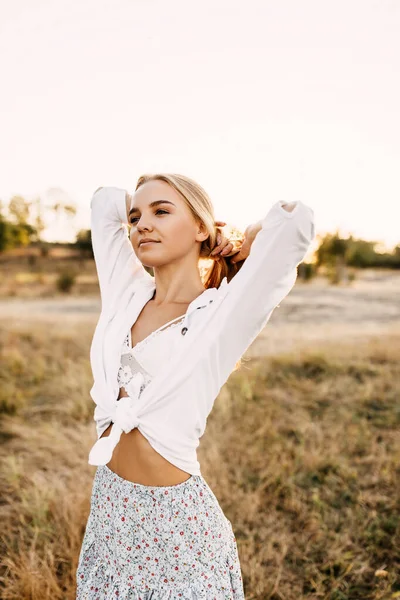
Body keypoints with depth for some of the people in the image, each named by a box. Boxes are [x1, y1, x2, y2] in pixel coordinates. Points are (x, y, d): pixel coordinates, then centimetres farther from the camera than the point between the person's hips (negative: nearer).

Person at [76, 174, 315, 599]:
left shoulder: (221, 314, -15)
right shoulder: (127, 294, 0)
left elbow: (295, 218, -25)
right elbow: (106, 200, 9)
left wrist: (236, 246, -7)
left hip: (174, 519, -5)